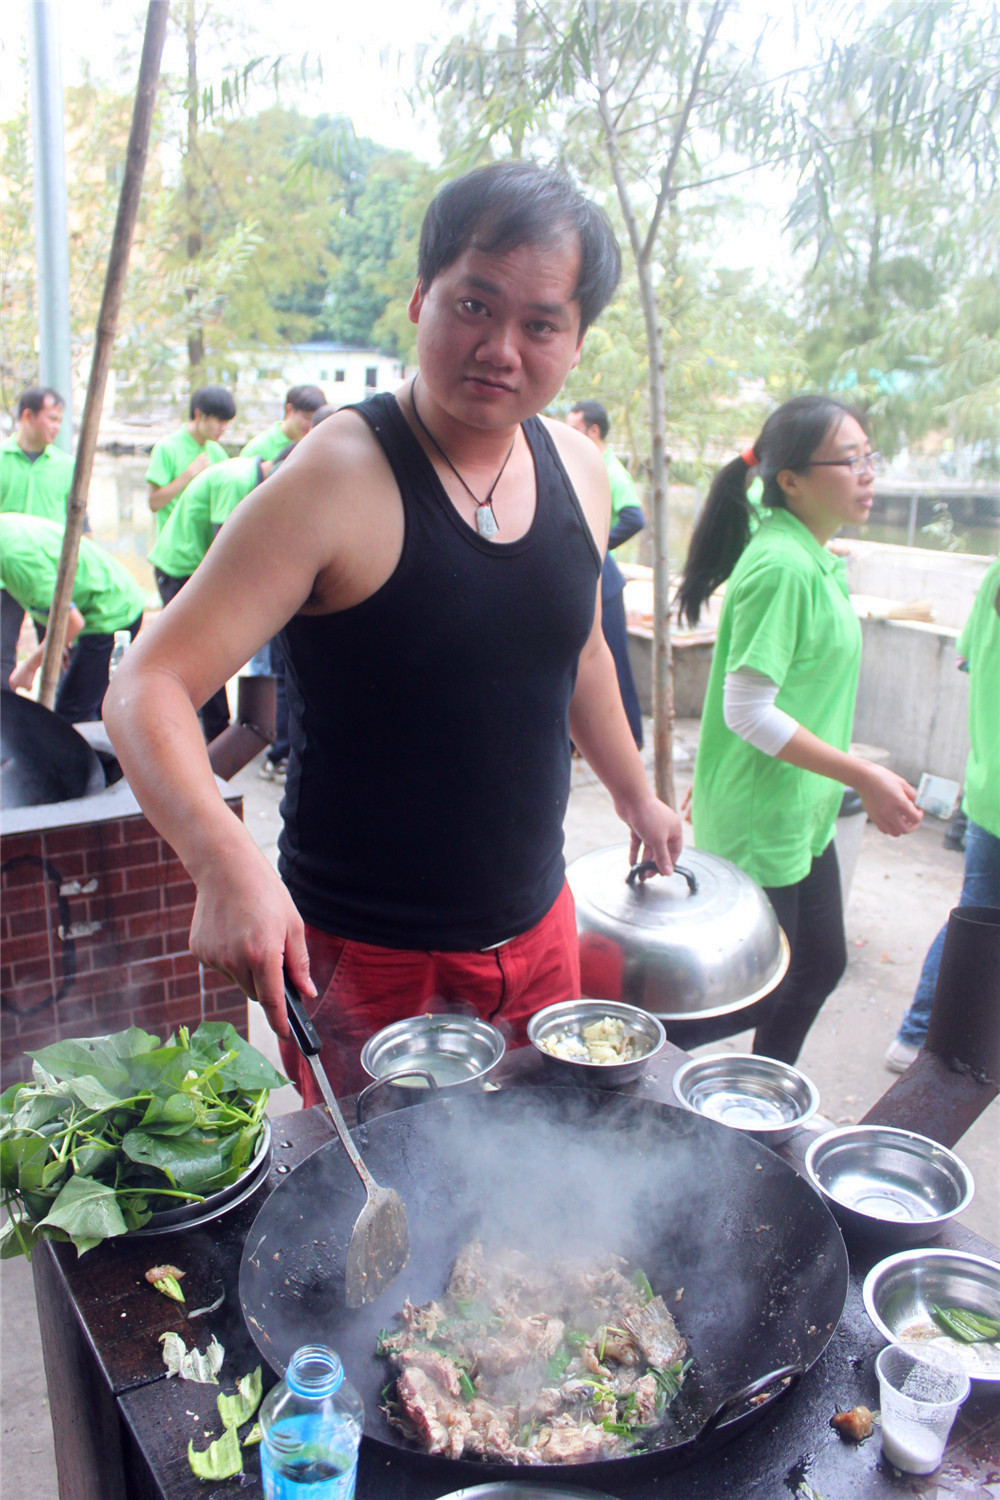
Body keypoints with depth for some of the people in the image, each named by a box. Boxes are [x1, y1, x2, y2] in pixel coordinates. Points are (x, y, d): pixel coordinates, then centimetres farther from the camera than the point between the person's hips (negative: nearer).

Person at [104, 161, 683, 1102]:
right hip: (364, 958, -5)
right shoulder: (337, 480, -19)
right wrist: (224, 863, -39)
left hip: (536, 929, 6)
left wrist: (635, 795, 26)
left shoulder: (577, 471, 0)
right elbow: (148, 688, -23)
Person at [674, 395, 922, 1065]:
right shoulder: (781, 567, -23)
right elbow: (748, 713, -26)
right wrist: (866, 777, -22)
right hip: (760, 824, -10)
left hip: (802, 816, 10)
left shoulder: (815, 558, 8)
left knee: (820, 966, 21)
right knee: (758, 991, 4)